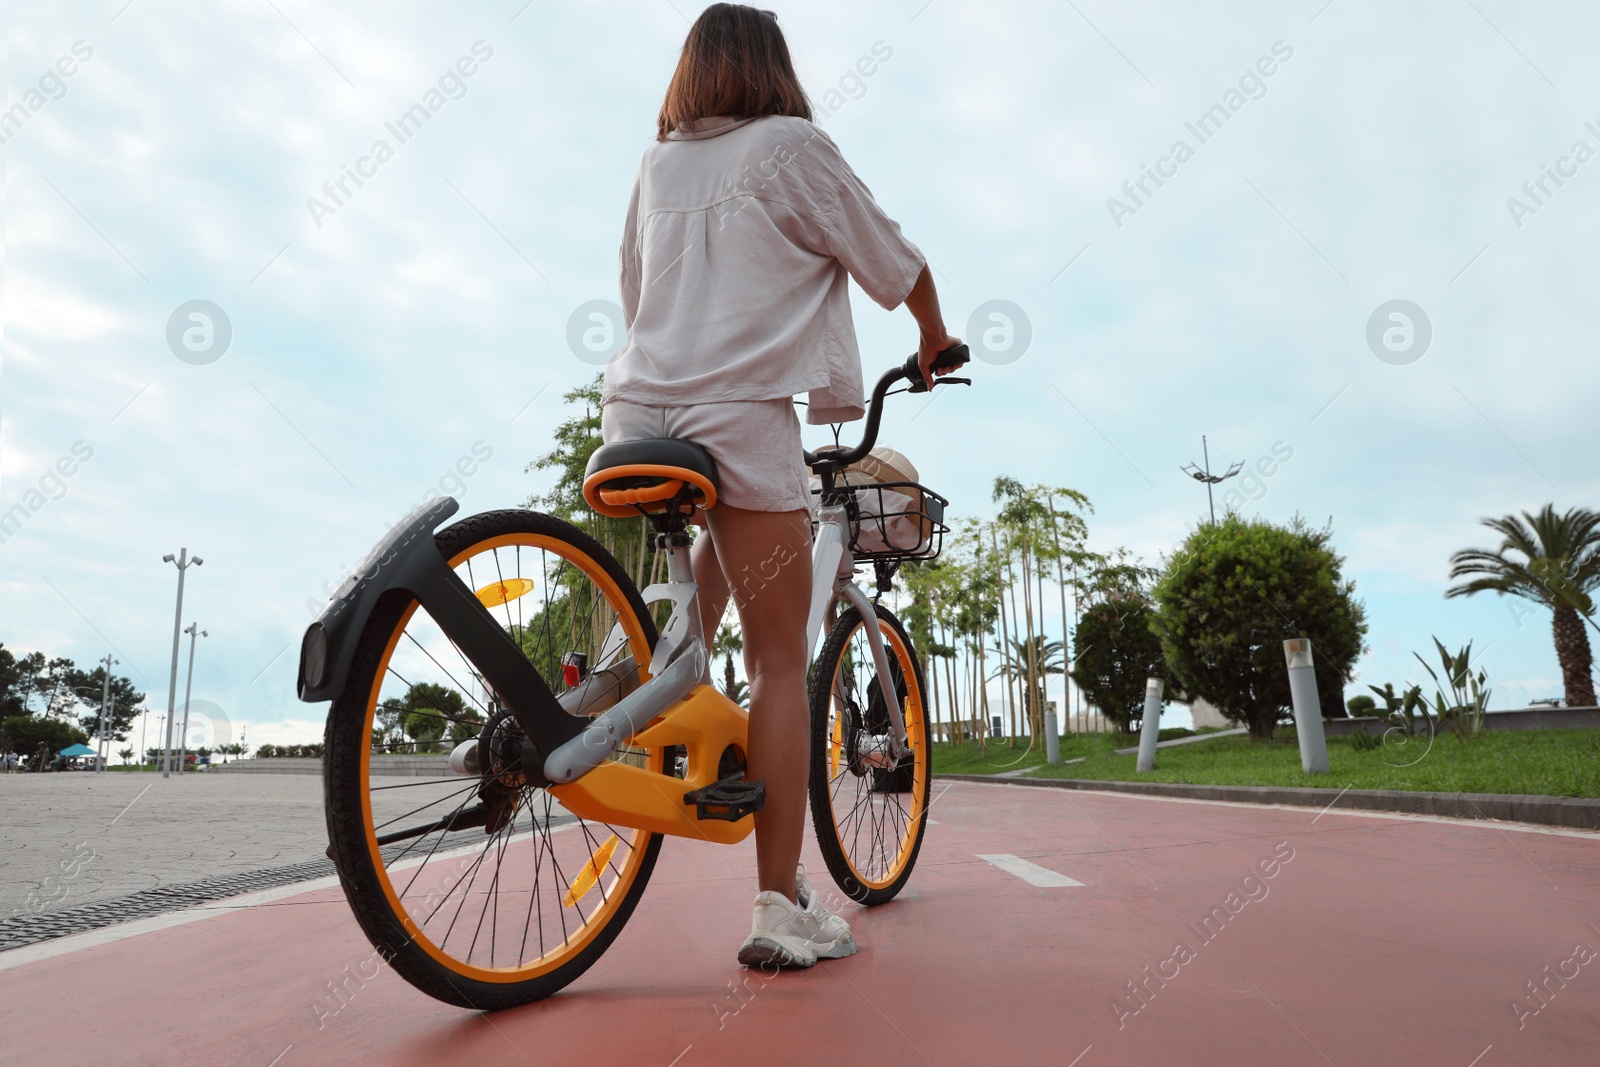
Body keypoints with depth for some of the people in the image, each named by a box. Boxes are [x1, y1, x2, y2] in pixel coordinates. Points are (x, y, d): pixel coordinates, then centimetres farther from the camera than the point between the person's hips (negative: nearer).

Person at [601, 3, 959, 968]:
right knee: (781, 663, -3)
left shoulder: (656, 166, 21)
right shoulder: (792, 146, 7)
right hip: (738, 413, -6)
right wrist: (936, 340, 28)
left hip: (637, 407, 6)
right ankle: (783, 911, -1)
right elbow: (895, 263, 11)